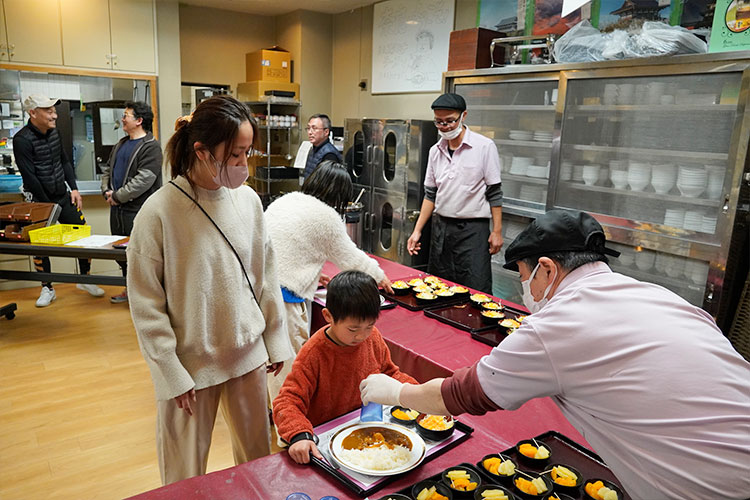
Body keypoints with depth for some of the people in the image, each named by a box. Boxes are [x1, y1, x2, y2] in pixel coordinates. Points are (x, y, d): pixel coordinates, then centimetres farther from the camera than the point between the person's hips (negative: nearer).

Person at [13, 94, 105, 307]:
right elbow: (30, 177, -16)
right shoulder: (22, 140, -15)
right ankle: (47, 289, 18)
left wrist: (74, 188, 5)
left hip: (64, 196, 5)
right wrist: (49, 206, -13)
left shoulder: (54, 132, 5)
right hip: (40, 201, -5)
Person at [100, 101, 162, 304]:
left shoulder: (151, 147, -11)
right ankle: (130, 289, 29)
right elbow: (107, 169, 22)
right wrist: (107, 191, 4)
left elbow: (144, 179, -20)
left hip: (138, 211, -9)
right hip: (117, 210, 9)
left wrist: (118, 196, -16)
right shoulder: (121, 144, 17)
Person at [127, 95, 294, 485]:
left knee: (257, 456, 20)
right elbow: (145, 304, -11)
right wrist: (172, 373, -10)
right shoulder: (160, 211, -16)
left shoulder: (247, 199, -3)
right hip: (191, 362, -4)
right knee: (186, 471, 15)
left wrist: (276, 341, 9)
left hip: (248, 352, 4)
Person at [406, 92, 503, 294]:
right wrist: (417, 230, 7)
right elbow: (430, 195, 13)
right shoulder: (435, 151, 8)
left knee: (476, 291, -6)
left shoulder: (484, 146, -7)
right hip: (441, 227, 5)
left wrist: (497, 231, -9)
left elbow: (494, 193, -5)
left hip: (473, 229, -5)